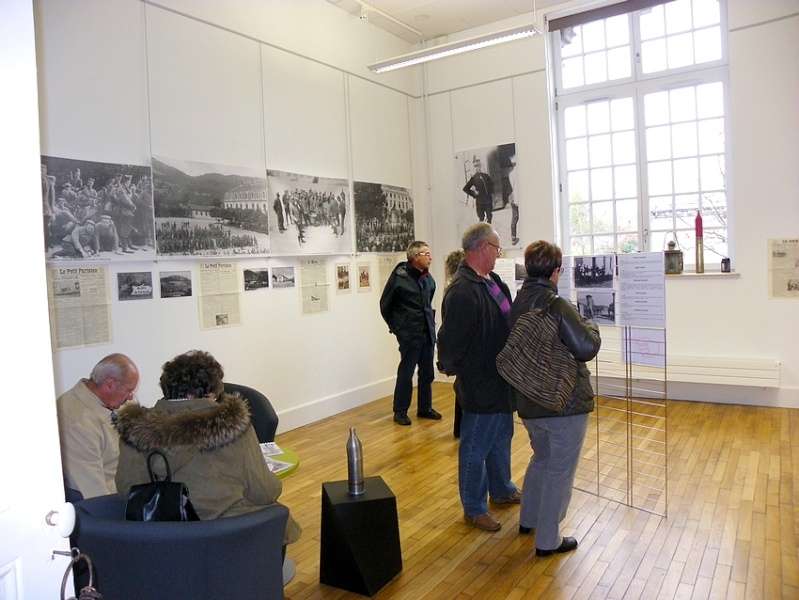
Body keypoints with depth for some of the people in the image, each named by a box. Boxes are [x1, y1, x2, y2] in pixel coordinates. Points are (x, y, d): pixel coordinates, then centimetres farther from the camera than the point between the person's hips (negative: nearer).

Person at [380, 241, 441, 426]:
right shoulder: (399, 276, -11)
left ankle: (425, 408, 26)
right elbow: (385, 305, -2)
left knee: (427, 373, 11)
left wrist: (430, 323, 12)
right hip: (409, 334, -5)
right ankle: (400, 411, 16)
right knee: (405, 373, 3)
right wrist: (396, 327, 2)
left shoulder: (428, 277, 5)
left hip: (428, 333, 6)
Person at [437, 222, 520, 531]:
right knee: (476, 447, 8)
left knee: (501, 438, 25)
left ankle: (502, 490, 46)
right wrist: (450, 366, -8)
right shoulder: (462, 292, -27)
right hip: (479, 386, -10)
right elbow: (450, 341, -25)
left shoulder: (492, 281, 4)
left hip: (500, 381, 10)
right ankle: (474, 509, 26)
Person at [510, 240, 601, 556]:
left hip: (528, 401, 7)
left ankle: (528, 519, 41)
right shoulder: (557, 306, -20)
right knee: (560, 470, 8)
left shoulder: (516, 303, 1)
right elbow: (586, 348, -23)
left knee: (541, 458, 27)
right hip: (565, 403, -7)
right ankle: (548, 540, 18)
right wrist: (590, 325, -5)